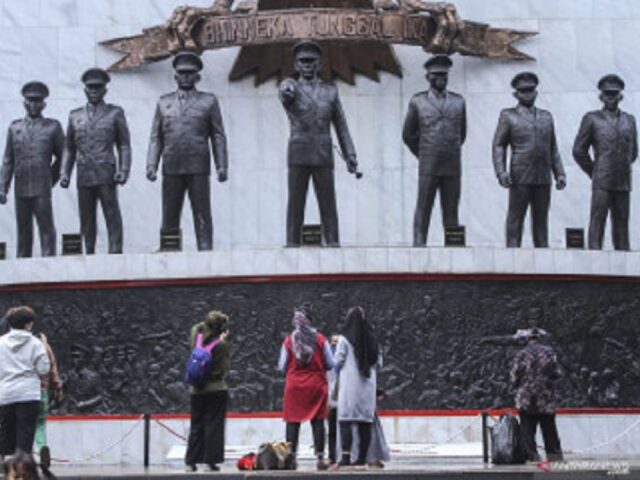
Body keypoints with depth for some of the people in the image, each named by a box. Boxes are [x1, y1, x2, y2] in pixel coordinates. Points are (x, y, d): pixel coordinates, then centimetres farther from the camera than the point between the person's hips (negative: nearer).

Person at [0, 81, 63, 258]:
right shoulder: (15, 127, 13)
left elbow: (62, 156, 12)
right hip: (21, 188, 2)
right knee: (23, 232, 5)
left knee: (46, 229, -8)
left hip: (42, 189, -2)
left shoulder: (53, 127, 8)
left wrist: (52, 178, 7)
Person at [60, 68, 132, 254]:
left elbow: (124, 145, 6)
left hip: (106, 175, -3)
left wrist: (123, 170, -7)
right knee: (86, 220, 3)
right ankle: (89, 255, 6)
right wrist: (65, 173, 7)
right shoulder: (75, 116, 16)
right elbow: (69, 148, 18)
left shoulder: (115, 113, 9)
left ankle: (115, 253, -10)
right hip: (84, 176, 3)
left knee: (112, 216, -8)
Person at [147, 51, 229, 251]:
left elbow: (218, 137, 8)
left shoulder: (209, 101, 11)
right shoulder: (164, 102, 17)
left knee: (202, 216, -3)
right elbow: (156, 137, 13)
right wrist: (151, 165, 0)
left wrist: (221, 166, -2)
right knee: (169, 218, 1)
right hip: (171, 169, 2)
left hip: (198, 169, -2)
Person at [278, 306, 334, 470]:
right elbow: (330, 364, 1)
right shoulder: (320, 339, -3)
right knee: (318, 421, 3)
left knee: (293, 422, 4)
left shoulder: (289, 340, -3)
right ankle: (320, 458, 0)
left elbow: (282, 367, 1)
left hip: (294, 385, 0)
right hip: (317, 384, 0)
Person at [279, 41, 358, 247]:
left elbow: (341, 126, 10)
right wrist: (287, 91, -48)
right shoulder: (290, 86, 5)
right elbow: (284, 93, -22)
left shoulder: (330, 91, 12)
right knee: (295, 206, -3)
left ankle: (333, 245, -2)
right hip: (298, 156, -1)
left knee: (328, 206, -3)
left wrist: (350, 156, -1)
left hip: (323, 157, 1)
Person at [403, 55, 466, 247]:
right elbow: (408, 134, 11)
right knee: (423, 209, -5)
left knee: (451, 212, 2)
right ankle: (419, 244, -4)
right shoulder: (418, 101, 5)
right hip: (428, 167, -2)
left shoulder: (458, 102, 10)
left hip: (452, 167, 2)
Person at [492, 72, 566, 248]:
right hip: (520, 178, -4)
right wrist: (501, 171, -11)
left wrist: (560, 173, 10)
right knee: (516, 219, -4)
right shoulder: (508, 116, 8)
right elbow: (498, 146, 2)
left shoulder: (546, 117, 19)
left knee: (541, 220, 4)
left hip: (543, 179, 4)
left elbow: (553, 149, 19)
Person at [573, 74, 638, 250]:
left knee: (621, 223, 4)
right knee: (597, 222, -7)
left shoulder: (629, 120, 13)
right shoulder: (592, 119, 2)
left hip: (623, 183, 4)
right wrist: (594, 173, 5)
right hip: (601, 183, -4)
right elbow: (579, 150, 3)